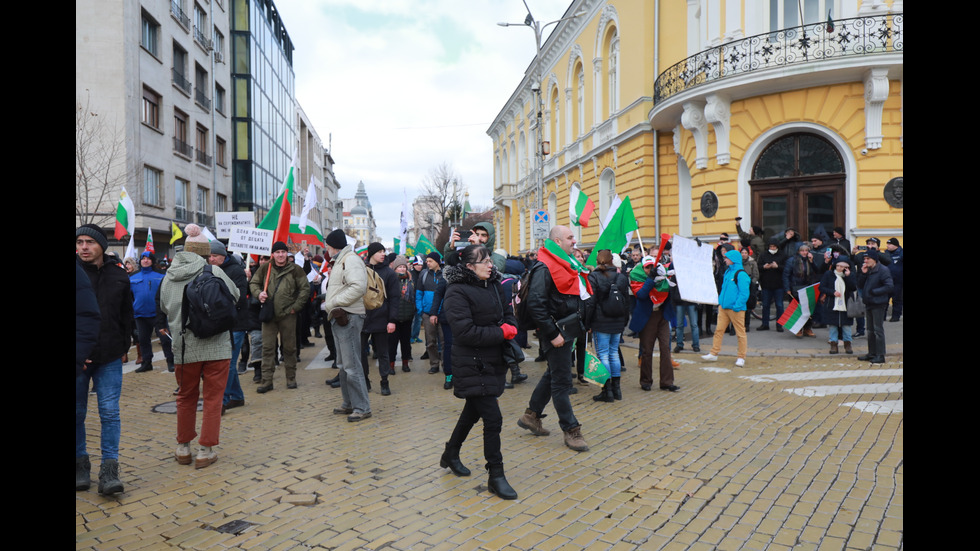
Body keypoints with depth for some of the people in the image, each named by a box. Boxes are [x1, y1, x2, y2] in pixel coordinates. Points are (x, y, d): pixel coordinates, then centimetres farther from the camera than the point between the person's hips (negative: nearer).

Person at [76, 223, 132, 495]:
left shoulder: (118, 275, 4)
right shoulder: (76, 271, -4)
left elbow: (127, 316, 13)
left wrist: (123, 347, 7)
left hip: (109, 358, 1)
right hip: (79, 357, -1)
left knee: (110, 413, -1)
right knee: (77, 413, 9)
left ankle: (109, 471, 2)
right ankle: (81, 465, 23)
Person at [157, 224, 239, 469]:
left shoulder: (169, 277, 1)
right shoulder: (214, 272, -9)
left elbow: (164, 307, 13)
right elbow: (236, 296, 4)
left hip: (184, 347, 3)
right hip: (216, 347, -3)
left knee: (186, 398, 18)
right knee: (213, 399, 7)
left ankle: (183, 448, 29)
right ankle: (205, 451, 10)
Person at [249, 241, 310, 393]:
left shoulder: (295, 269, 0)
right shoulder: (265, 268, 5)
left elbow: (305, 288, 1)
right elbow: (253, 283, 15)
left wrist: (296, 307, -5)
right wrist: (258, 293, -7)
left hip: (287, 314, -1)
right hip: (269, 314, 2)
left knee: (289, 347, 6)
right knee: (267, 347, 1)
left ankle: (291, 379, 18)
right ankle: (266, 381, 6)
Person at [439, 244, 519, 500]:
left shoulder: (495, 286, 8)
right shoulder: (457, 292, -16)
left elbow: (509, 315, 15)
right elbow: (465, 332, -24)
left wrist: (510, 328, -8)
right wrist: (501, 333, -19)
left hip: (493, 362, 9)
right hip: (472, 365, -8)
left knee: (473, 411, 22)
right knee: (493, 419, -8)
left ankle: (451, 454, 43)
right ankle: (496, 476, 6)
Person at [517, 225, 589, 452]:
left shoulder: (565, 263, 14)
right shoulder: (544, 268, -17)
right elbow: (535, 304, -24)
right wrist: (552, 334, -23)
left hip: (567, 328, 10)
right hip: (556, 330, -10)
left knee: (553, 374, 19)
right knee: (561, 380, -1)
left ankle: (531, 415, 32)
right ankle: (571, 430, 7)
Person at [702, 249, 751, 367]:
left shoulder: (741, 274, -13)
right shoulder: (728, 272, 13)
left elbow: (744, 293, -15)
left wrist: (737, 306, -19)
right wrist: (720, 301, 15)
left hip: (735, 309, -8)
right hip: (724, 307, 8)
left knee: (740, 333, 3)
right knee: (719, 330, 7)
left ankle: (741, 358, 10)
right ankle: (714, 354, 13)